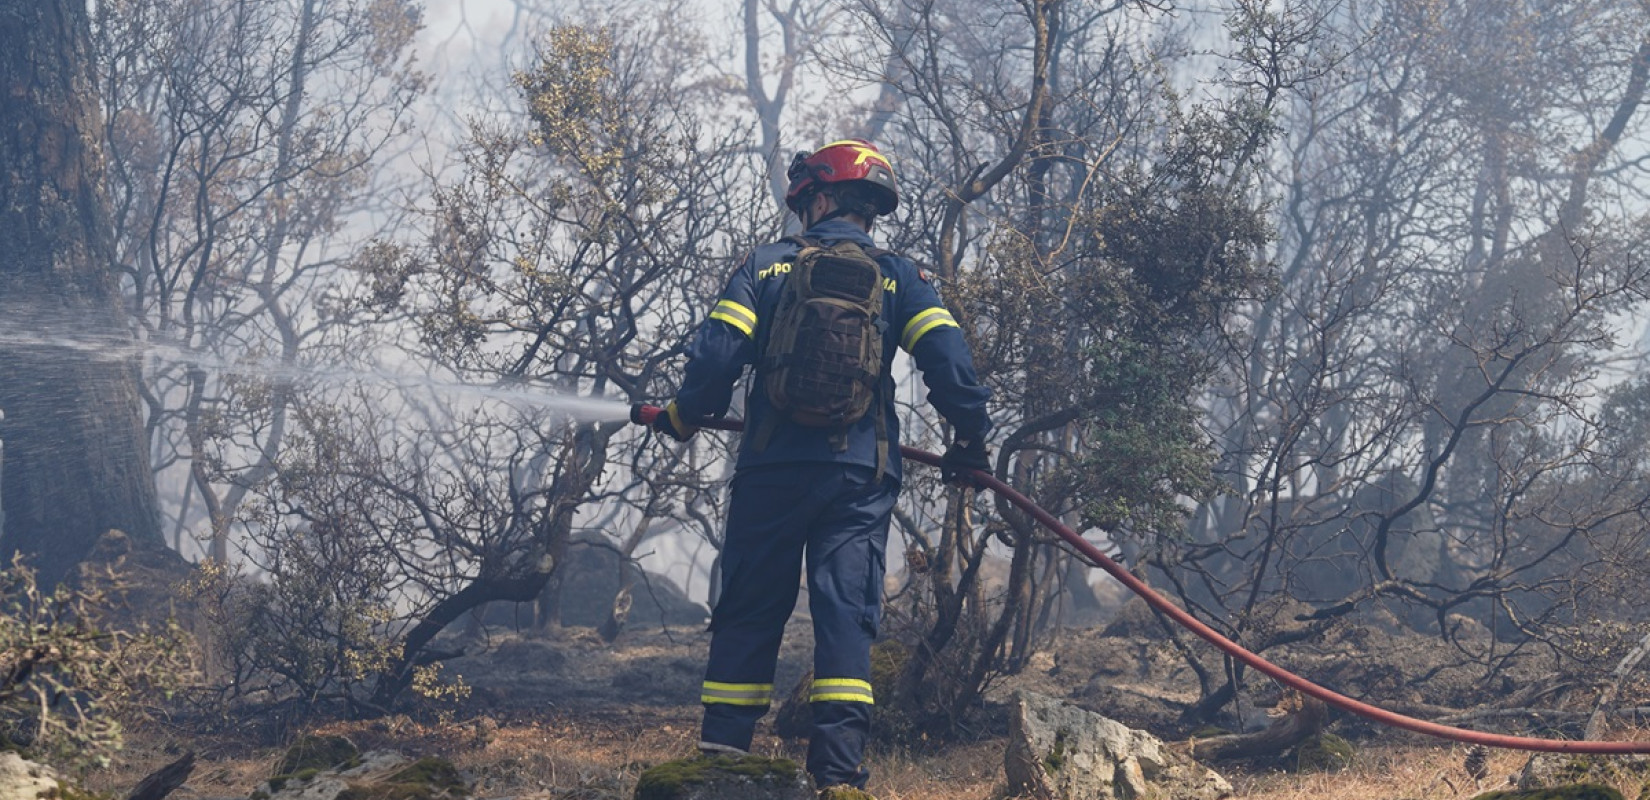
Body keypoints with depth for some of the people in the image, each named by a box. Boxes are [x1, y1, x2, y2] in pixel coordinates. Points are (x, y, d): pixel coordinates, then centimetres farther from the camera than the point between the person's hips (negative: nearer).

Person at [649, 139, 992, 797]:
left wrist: (685, 415, 16)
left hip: (773, 467, 0)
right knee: (845, 614, -1)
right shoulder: (896, 277, 9)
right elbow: (947, 359, -2)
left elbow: (717, 352, -1)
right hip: (861, 474, 0)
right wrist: (970, 439, 11)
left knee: (748, 613, 8)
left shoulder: (766, 266, 7)